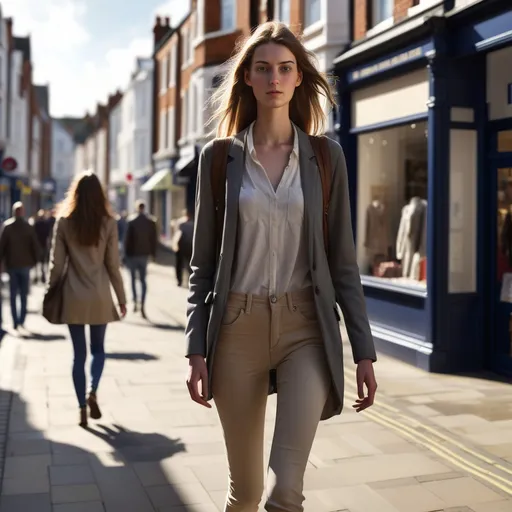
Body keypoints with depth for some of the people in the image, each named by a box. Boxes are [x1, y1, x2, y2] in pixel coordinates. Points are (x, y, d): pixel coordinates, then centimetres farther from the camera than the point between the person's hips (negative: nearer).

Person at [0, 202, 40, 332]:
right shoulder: (29, 227, -5)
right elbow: (35, 246, -6)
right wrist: (35, 260, 6)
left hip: (11, 265, 0)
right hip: (25, 264, 0)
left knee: (13, 295, 6)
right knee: (24, 295, 8)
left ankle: (15, 322, 2)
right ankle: (22, 321, 4)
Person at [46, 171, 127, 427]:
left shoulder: (64, 222, -3)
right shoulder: (108, 223, -5)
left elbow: (57, 263, -1)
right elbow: (113, 265, -2)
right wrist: (121, 298, 6)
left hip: (73, 297, 0)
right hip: (99, 297, 0)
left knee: (79, 353, 8)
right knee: (98, 348, 16)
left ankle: (82, 407, 8)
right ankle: (93, 392, -5)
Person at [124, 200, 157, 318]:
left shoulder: (131, 220, -7)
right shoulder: (151, 222, 1)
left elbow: (127, 238, -7)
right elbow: (154, 239, 2)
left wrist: (126, 253, -1)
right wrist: (153, 254, 9)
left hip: (132, 253, -2)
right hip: (144, 254, 2)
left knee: (133, 278, 12)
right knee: (143, 279, 5)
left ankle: (135, 302, 6)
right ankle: (142, 305, -6)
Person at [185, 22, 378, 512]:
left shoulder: (325, 155, 3)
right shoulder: (219, 157, 2)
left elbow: (342, 259, 3)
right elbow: (203, 260, 3)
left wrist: (364, 350, 0)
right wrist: (196, 349, -4)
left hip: (306, 327, 0)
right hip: (238, 328, 1)